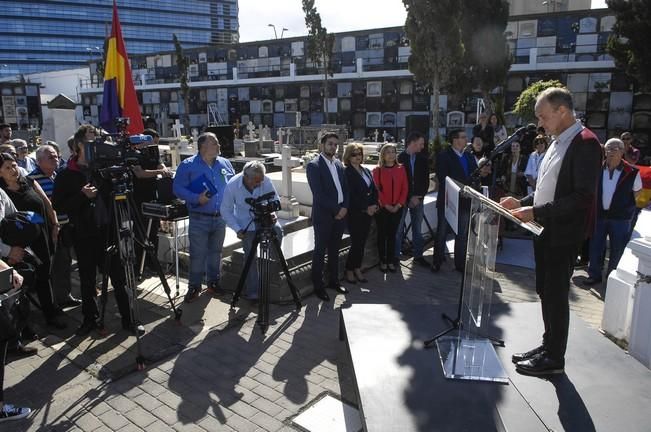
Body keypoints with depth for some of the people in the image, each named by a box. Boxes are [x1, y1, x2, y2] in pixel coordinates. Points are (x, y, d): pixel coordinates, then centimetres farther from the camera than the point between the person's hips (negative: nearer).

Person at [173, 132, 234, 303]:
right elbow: (178, 188, -9)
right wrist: (196, 198, -21)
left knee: (215, 252, 14)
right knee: (197, 254, 0)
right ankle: (194, 286, 14)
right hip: (199, 219, -4)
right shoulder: (188, 165, -6)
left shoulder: (225, 163, 8)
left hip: (221, 218, 4)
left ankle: (213, 282, 28)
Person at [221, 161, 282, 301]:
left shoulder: (266, 181, -20)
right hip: (246, 223, -2)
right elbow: (225, 211, -12)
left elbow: (275, 200, -4)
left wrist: (272, 212, -25)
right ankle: (252, 292, 10)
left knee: (277, 231, -26)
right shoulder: (232, 185, -22)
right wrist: (237, 229, -20)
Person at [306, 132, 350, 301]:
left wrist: (344, 207, -3)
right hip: (323, 215, -6)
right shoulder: (314, 165, -10)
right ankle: (318, 286, 14)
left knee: (334, 250, 16)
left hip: (340, 214, 6)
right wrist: (336, 209, -14)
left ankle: (333, 280, 29)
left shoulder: (338, 164, 11)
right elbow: (318, 193, -17)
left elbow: (345, 188, 12)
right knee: (320, 251, 3)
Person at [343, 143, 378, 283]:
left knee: (362, 242, 10)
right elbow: (350, 195, -14)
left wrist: (374, 205, -3)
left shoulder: (366, 171, 14)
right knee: (356, 243, -4)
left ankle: (357, 269, 21)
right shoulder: (346, 172, -8)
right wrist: (366, 207, -13)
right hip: (354, 213, -6)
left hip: (368, 212, 6)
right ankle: (349, 270, 12)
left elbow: (374, 190, 13)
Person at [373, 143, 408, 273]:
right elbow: (376, 189, -8)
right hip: (382, 208, -2)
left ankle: (391, 261, 17)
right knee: (382, 234, 5)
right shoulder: (377, 170, -4)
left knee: (392, 234, 9)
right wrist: (386, 205, -13)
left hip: (397, 208, 2)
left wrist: (399, 205, -7)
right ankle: (383, 261, 15)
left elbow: (405, 188, 2)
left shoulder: (401, 169, 5)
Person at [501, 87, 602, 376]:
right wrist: (523, 203, 5)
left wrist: (537, 213, -22)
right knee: (545, 292, 16)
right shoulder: (558, 142, 13)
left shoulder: (585, 143, -15)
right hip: (544, 231, 8)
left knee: (556, 295, 2)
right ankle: (548, 346, 31)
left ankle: (554, 358, 17)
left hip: (562, 235, -8)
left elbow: (582, 198, -22)